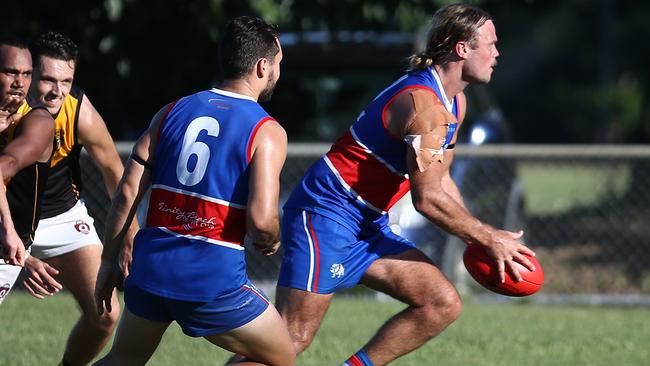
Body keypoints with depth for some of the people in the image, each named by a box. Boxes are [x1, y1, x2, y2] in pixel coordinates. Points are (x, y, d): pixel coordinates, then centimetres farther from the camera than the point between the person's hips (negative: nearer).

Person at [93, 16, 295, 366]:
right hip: (215, 275, -5)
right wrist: (271, 242, 6)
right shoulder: (267, 132, -5)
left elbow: (127, 193, 5)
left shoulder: (172, 112, 9)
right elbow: (261, 219, -17)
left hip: (151, 267, 5)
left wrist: (108, 261, 14)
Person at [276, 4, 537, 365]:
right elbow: (427, 198, -21)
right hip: (326, 216, -10)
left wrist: (481, 237, 8)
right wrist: (489, 239, -11)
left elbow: (439, 181, 21)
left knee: (443, 305, -1)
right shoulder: (425, 104, -20)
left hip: (368, 226, 10)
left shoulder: (455, 103, 13)